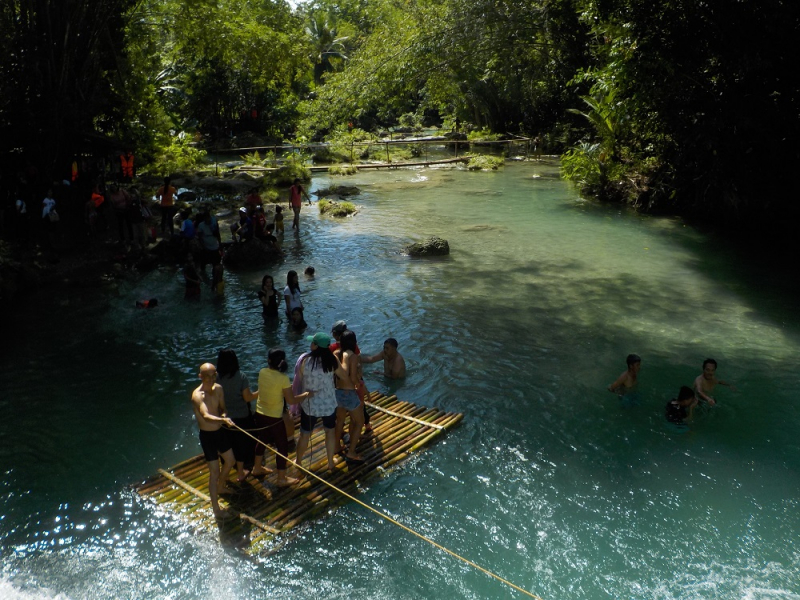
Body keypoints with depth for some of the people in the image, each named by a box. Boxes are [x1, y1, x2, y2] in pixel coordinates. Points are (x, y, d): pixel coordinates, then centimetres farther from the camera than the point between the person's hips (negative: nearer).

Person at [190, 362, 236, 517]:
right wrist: (222, 420, -59)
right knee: (214, 473, -1)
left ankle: (221, 487, 52)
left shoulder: (218, 389, -4)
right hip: (207, 436, -7)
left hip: (220, 431, 7)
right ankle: (215, 509, 14)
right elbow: (206, 416, -42)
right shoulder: (197, 395, -26)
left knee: (230, 461, 25)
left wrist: (224, 414, -16)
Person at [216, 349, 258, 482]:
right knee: (241, 443, 14)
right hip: (241, 417, -3)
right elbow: (247, 397, -16)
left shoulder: (216, 377, -12)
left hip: (225, 417, 3)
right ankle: (240, 473, 26)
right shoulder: (241, 377, -19)